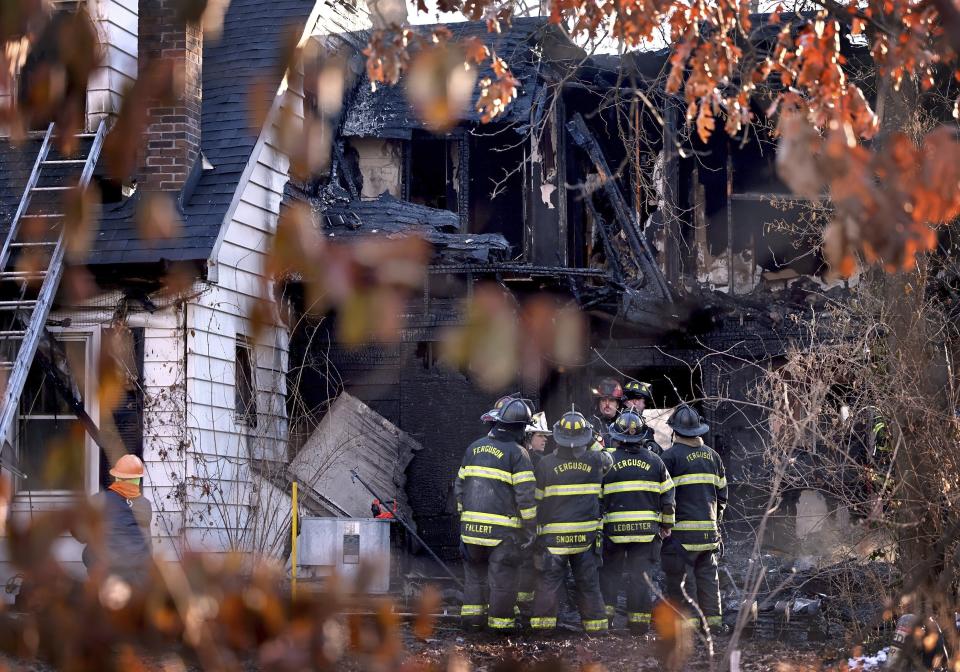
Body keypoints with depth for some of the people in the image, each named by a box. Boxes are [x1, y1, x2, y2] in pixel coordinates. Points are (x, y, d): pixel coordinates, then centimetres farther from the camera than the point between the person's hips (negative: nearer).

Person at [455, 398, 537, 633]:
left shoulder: (474, 448, 10)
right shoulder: (517, 453, -8)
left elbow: (459, 484, 15)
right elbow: (526, 495, -11)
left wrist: (463, 512, 24)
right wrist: (530, 527, -4)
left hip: (472, 524, 5)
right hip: (503, 527, -5)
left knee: (475, 570, 19)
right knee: (502, 575, 3)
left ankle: (471, 612, 18)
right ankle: (500, 620, 7)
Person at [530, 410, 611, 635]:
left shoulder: (546, 463, -8)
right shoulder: (595, 461, -3)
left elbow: (537, 499, -2)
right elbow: (608, 458, 22)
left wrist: (536, 527, 7)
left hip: (553, 534, -2)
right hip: (586, 535, 2)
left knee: (549, 580, 4)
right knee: (588, 581, 12)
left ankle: (542, 622, 2)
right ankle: (595, 623, 15)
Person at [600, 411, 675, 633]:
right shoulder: (654, 461, 4)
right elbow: (667, 495, 9)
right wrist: (667, 524, 20)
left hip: (615, 528, -1)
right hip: (648, 529, 2)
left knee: (609, 572, 12)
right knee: (641, 574, 7)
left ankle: (605, 613, 7)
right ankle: (639, 619, 6)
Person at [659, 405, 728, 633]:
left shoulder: (671, 455, -7)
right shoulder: (712, 455, 12)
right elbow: (722, 491, 16)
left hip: (682, 529, -5)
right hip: (709, 527, 5)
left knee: (675, 576, 1)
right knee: (708, 575, 10)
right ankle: (713, 619, 7)